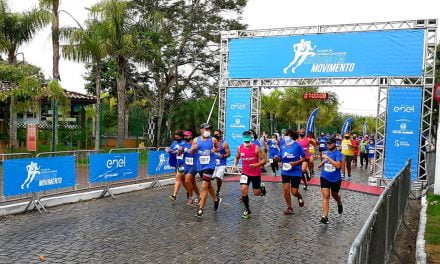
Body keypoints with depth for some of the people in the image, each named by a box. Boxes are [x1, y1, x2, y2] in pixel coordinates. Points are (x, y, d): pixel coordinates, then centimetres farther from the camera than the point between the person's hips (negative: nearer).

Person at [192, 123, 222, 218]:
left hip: (209, 165, -4)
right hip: (200, 166, 4)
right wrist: (193, 148, -14)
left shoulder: (213, 140, -3)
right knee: (208, 185, 20)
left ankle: (200, 209, -8)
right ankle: (216, 200, 44)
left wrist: (216, 150, -11)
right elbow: (191, 152, 8)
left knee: (204, 186, -12)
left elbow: (218, 149, 11)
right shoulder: (196, 140, 2)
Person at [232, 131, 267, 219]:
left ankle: (262, 188, 46)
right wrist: (235, 165, -3)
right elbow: (237, 157, 16)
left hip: (256, 173, -2)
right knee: (243, 190, -15)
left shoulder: (256, 148, -14)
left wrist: (257, 165, -28)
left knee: (256, 193, 6)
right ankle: (247, 210, 4)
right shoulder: (240, 148, -2)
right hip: (245, 173, 2)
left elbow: (264, 160, -11)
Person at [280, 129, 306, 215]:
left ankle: (300, 197, 36)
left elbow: (304, 158, -6)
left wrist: (295, 163, -19)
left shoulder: (297, 146, -11)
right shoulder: (283, 147, 2)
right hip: (285, 172, 4)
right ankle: (289, 208, 17)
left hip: (296, 172, -4)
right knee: (286, 190, -1)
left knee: (294, 192, -1)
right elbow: (281, 158, 13)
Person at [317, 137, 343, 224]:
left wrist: (328, 158, -28)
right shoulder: (326, 152, 4)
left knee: (335, 195, 19)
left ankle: (339, 203, 55)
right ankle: (325, 216, -12)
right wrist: (321, 164, 6)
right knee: (326, 196, -10)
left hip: (335, 179, -3)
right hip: (325, 177, 3)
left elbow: (338, 165, -28)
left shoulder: (338, 153, -14)